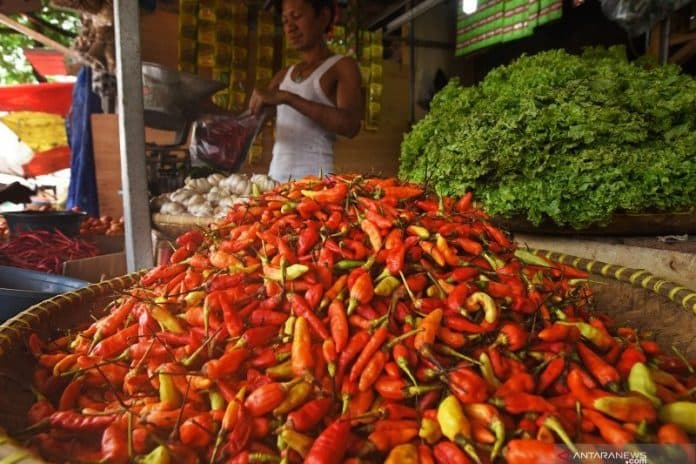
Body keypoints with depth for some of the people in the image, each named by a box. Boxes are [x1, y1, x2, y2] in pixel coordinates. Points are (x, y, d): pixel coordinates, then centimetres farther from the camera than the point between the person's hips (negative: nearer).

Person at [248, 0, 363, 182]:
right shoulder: (283, 75, 18)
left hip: (314, 178, -5)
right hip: (275, 177, 5)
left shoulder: (342, 66, 1)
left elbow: (350, 125, -17)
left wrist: (287, 98, -19)